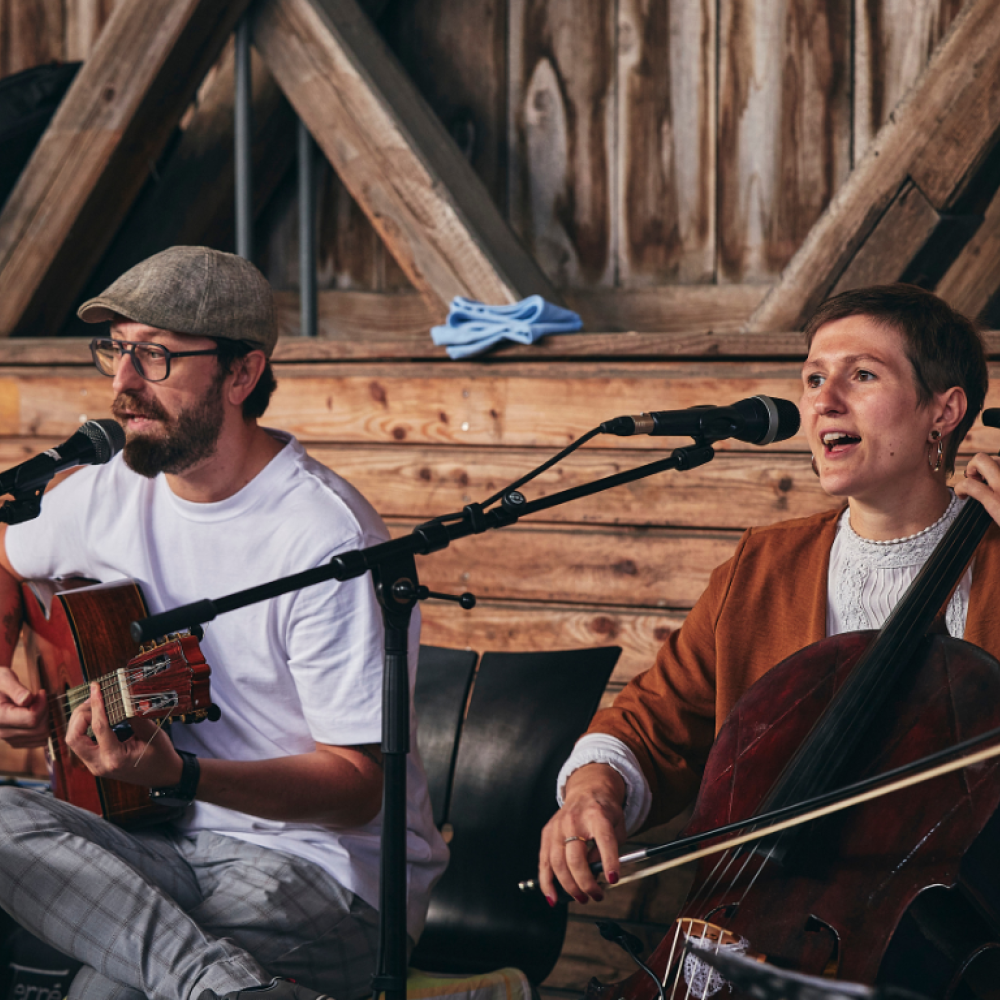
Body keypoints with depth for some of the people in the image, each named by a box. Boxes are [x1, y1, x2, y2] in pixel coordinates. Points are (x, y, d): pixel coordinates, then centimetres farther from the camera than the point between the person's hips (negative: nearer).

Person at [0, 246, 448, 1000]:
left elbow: (357, 788, -16)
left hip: (326, 864, -8)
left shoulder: (328, 541, -18)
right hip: (168, 844, 8)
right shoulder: (109, 495, 5)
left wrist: (179, 776, -31)